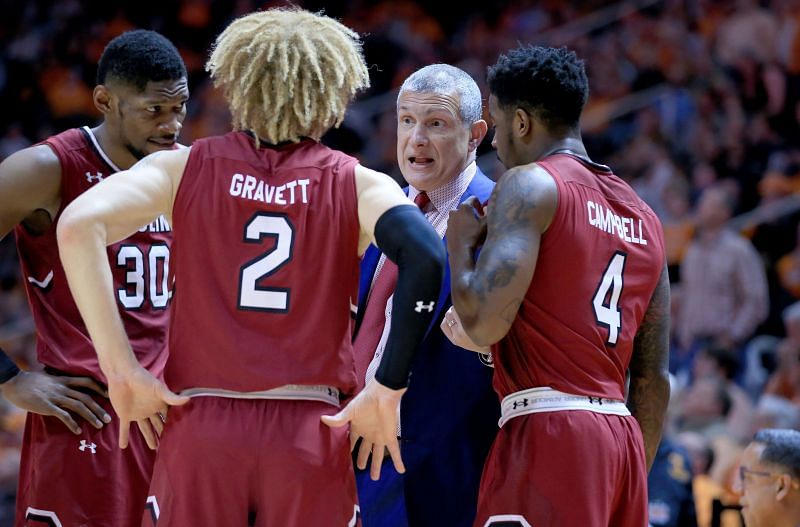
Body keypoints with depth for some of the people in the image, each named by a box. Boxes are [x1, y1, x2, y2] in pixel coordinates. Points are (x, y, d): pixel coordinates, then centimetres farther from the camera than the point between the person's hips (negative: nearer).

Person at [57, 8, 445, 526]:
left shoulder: (186, 168, 6)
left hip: (200, 428, 1)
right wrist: (387, 392, -10)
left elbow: (78, 227, -9)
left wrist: (121, 369, -6)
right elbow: (425, 257, -15)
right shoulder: (358, 186, 4)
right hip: (311, 436, 0)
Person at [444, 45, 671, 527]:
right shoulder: (644, 216, 19)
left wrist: (461, 246, 4)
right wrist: (634, 480, 24)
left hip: (550, 431, -8)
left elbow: (484, 323, -15)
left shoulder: (531, 184, -3)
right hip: (623, 434, 8)